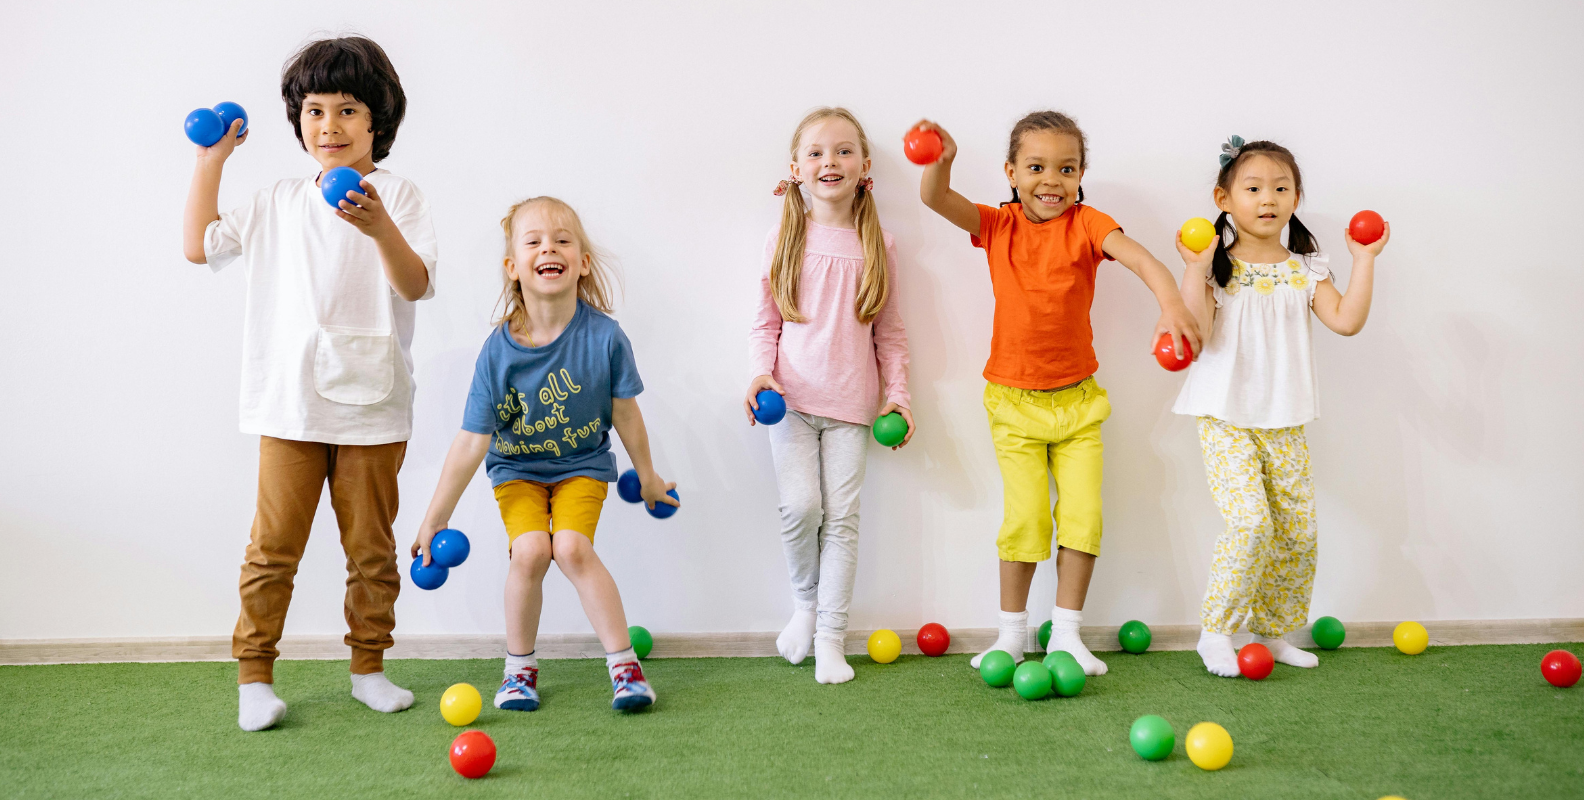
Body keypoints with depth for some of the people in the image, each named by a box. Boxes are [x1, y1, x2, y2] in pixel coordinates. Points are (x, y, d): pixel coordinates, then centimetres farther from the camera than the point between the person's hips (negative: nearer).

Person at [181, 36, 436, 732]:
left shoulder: (397, 197, 0)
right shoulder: (278, 203, 11)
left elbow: (416, 285, -12)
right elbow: (200, 245, 15)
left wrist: (381, 229, -30)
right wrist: (209, 162, 15)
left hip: (371, 408, -1)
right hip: (289, 405, 2)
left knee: (371, 546, 8)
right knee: (273, 544, 1)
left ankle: (369, 667, 21)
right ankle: (254, 674, 10)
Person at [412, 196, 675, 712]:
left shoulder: (603, 336, -21)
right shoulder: (499, 351, -21)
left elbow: (625, 413, -5)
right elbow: (472, 442, -16)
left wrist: (646, 475, 9)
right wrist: (435, 519, -13)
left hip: (582, 464, 0)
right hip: (517, 468, 1)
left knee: (572, 547, -22)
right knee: (530, 550, -20)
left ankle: (623, 662, -7)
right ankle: (519, 667, 2)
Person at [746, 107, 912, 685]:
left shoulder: (876, 245, 5)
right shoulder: (786, 240, 3)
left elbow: (889, 331, 10)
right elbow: (766, 322, 6)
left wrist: (897, 394, 4)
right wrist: (761, 373, -10)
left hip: (850, 402, 1)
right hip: (792, 397, -1)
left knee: (842, 516, -1)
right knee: (800, 506, -13)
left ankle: (831, 637, 8)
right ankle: (805, 602, 14)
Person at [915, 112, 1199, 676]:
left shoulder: (1085, 224, -6)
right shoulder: (997, 226, -2)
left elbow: (1138, 256, -24)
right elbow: (935, 199, -17)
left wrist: (1170, 302, -44)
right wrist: (941, 160, -40)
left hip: (1077, 399, 1)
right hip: (1014, 400, -1)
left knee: (1083, 514, -2)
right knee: (1025, 516, -3)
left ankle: (1066, 633, 13)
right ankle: (1012, 633, 14)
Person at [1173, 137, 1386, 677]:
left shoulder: (1304, 269, 7)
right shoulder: (1217, 266, -4)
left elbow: (1346, 320, -6)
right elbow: (1196, 331, -17)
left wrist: (1364, 260, -5)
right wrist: (1195, 267, -21)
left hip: (1285, 424, 5)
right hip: (1226, 419, -5)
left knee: (1298, 530, 5)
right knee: (1251, 520, -18)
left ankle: (1273, 631, 22)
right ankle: (1215, 632, -4)